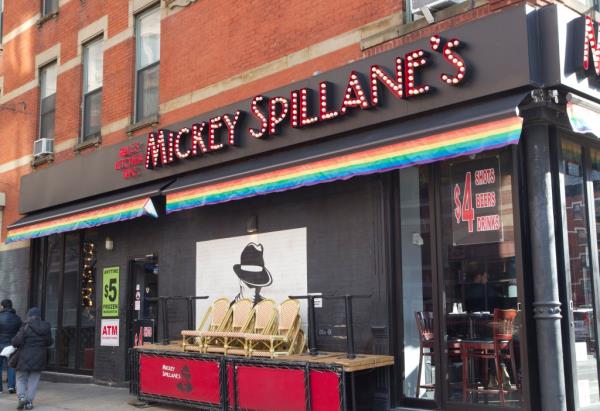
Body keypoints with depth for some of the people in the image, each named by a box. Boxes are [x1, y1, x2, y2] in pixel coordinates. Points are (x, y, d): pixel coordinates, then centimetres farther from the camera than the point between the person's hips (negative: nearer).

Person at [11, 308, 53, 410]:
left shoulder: (26, 327, -11)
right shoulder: (45, 328, 1)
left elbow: (16, 342, -13)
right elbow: (49, 342, 9)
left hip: (25, 358, -3)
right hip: (39, 358, 3)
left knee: (21, 379, 11)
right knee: (33, 381, 8)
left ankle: (21, 396, -8)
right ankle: (29, 402, 3)